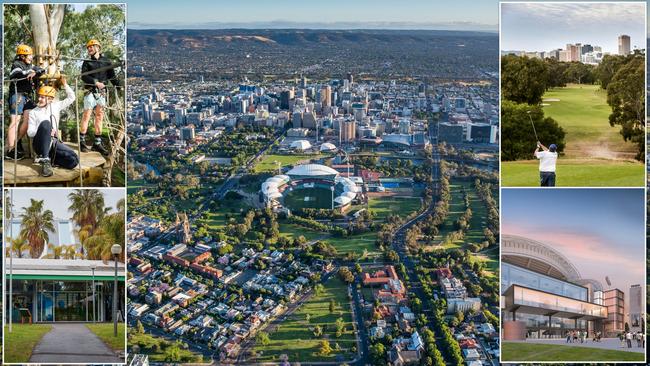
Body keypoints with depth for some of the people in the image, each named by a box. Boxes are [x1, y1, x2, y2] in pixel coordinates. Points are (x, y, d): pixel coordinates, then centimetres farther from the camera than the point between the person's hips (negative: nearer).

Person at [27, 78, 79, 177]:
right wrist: (46, 131, -17)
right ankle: (45, 160, -32)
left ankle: (44, 158, -6)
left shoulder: (55, 106, 15)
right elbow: (30, 132, 0)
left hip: (54, 142, 2)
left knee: (73, 160, -25)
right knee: (45, 123, -35)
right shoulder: (33, 112, 7)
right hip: (40, 144, -2)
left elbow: (71, 98, 16)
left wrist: (65, 84, 6)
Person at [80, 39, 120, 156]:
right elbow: (84, 76, -5)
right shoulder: (87, 62, 7)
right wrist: (96, 82, -18)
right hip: (90, 92, -2)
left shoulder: (106, 61, 12)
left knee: (99, 117, 3)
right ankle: (82, 141, -1)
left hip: (102, 92, 2)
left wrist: (119, 86, -2)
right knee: (86, 116, -6)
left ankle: (97, 143, 7)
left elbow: (112, 76, 10)